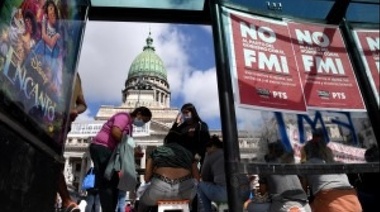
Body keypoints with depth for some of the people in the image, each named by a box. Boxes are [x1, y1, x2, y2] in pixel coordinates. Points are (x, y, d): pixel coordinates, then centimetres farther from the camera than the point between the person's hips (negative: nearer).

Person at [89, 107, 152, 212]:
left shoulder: (129, 126, 23)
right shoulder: (124, 116, -6)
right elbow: (115, 132, -24)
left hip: (107, 151, 10)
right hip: (101, 148, -10)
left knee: (114, 183, 9)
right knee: (106, 184, -13)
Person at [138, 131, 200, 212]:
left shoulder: (156, 150, 19)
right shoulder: (188, 152, 22)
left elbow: (147, 178, 13)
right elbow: (197, 178, 20)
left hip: (160, 187, -1)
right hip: (185, 191, 1)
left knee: (143, 202, 32)